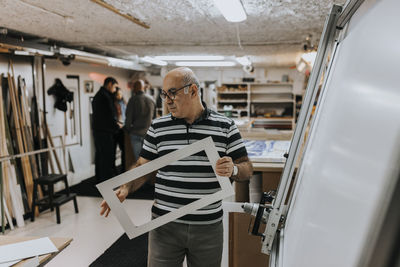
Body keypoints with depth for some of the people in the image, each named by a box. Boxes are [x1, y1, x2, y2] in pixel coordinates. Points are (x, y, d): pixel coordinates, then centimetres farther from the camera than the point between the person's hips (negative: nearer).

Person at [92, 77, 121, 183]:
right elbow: (110, 115, -17)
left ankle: (99, 179, 25)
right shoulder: (106, 96, -15)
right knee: (108, 158, -5)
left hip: (97, 129, 10)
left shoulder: (97, 95, 17)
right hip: (105, 131, -10)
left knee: (99, 156, 16)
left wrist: (115, 123, 14)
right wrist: (118, 126, 0)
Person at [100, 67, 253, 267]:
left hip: (208, 227, 0)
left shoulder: (225, 127, -1)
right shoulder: (158, 127, 3)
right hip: (165, 225, 1)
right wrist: (125, 189, -10)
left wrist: (232, 170, -20)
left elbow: (247, 169, 1)